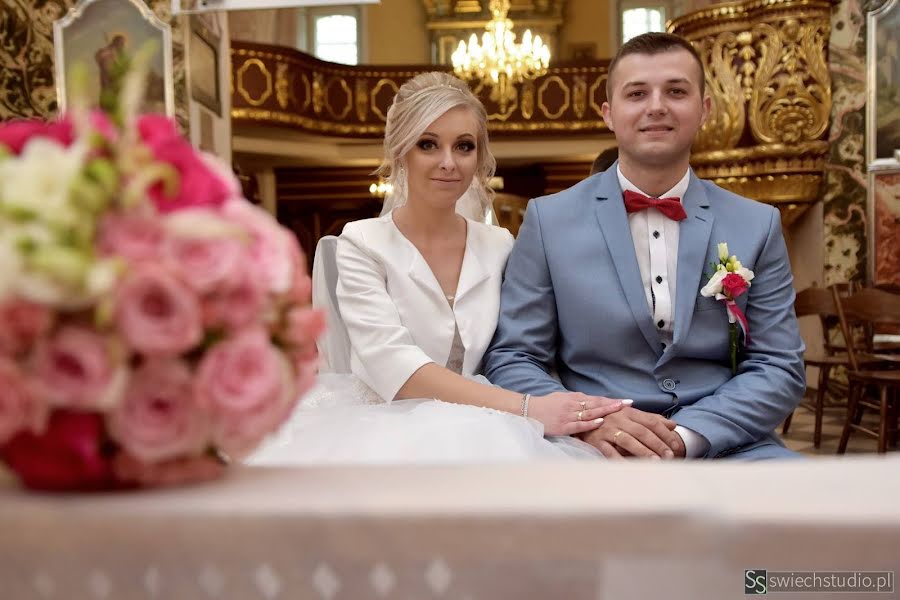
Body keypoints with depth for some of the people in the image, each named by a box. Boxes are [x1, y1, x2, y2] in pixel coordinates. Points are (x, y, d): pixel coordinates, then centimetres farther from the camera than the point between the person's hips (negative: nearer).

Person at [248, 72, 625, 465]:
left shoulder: (500, 247, 7)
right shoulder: (362, 244, -5)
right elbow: (397, 369, -19)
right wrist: (528, 408, -28)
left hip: (474, 435, 4)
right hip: (384, 433, -3)